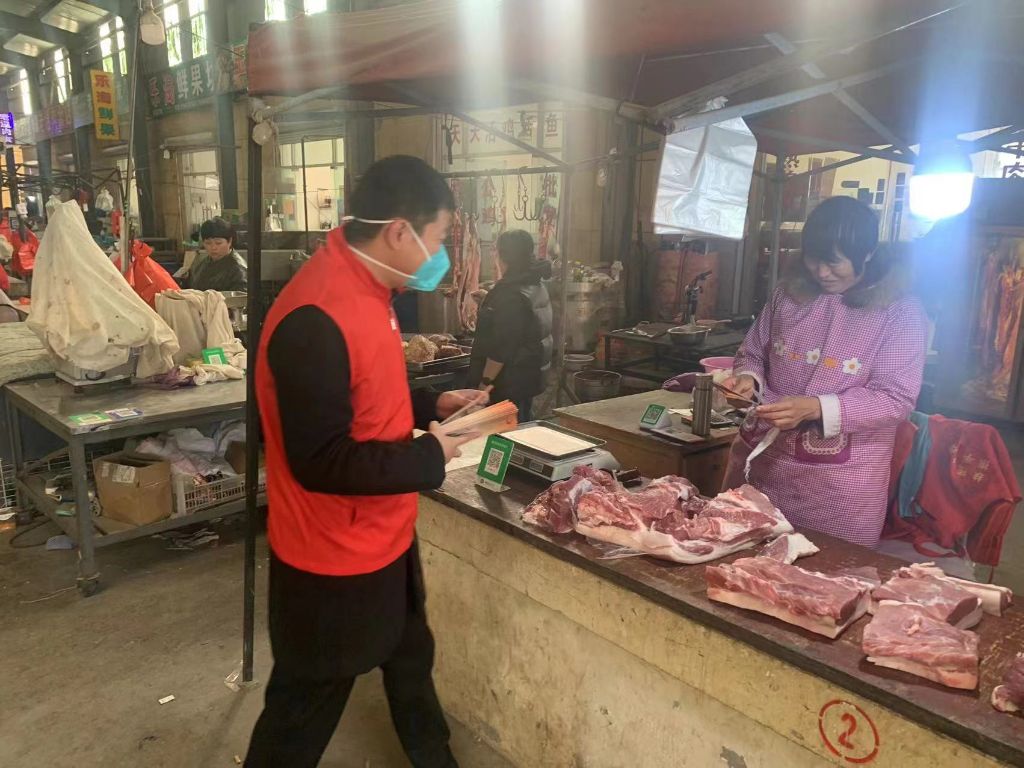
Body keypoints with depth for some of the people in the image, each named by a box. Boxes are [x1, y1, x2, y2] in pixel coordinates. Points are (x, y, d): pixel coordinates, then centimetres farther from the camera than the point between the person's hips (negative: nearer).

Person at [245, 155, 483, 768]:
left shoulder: (365, 289, 3)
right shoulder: (316, 319, -29)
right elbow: (321, 462, -29)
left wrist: (430, 406, 4)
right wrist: (429, 457, -21)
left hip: (384, 540, 10)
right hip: (333, 561, -10)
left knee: (411, 662, 29)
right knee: (305, 709, 15)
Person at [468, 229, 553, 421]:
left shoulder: (512, 293, -23)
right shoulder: (536, 286, 8)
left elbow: (502, 346, -24)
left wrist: (485, 381, -19)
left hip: (508, 383, -10)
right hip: (529, 376, 10)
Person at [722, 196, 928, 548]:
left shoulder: (900, 312, -7)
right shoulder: (788, 295, 5)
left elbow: (897, 399, -12)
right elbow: (751, 354, 14)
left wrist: (816, 408, -24)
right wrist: (749, 379, -9)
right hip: (762, 464, 4)